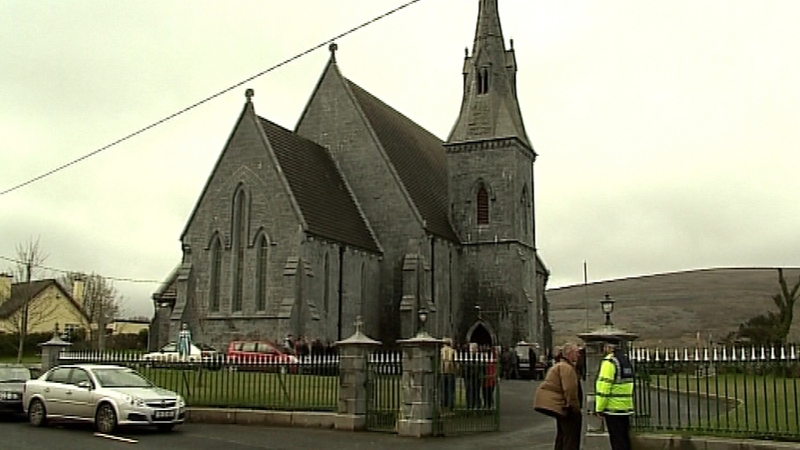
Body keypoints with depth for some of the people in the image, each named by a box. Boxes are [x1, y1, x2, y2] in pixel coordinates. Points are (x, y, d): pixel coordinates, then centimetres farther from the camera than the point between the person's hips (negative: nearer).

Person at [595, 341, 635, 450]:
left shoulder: (609, 362, -14)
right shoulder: (626, 360, 13)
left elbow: (604, 387, -18)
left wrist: (599, 408, -13)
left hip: (613, 408, -8)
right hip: (626, 407, 8)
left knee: (617, 441, -4)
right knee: (625, 438, 14)